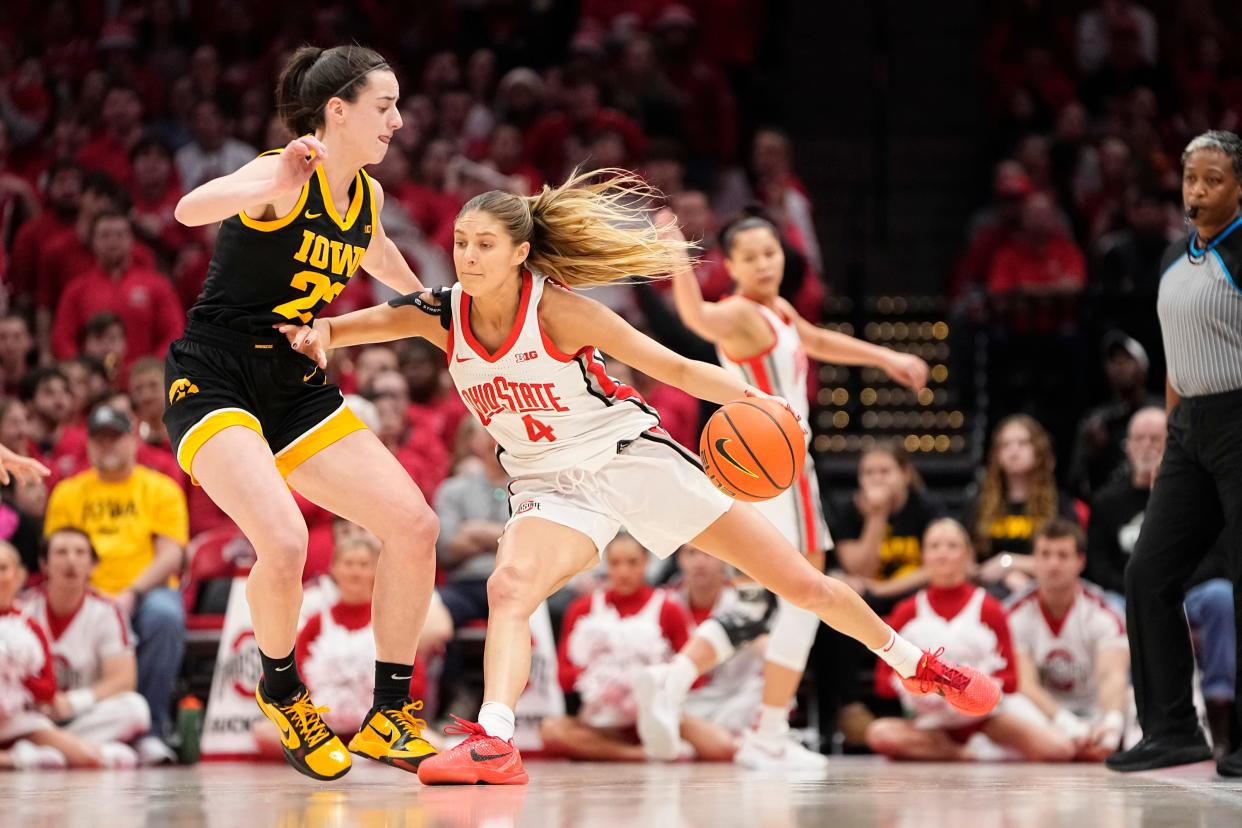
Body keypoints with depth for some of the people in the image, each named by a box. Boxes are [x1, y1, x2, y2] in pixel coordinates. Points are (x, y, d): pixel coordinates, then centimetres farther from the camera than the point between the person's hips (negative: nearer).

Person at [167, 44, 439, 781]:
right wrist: (273, 186, -52)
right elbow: (190, 210, -37)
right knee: (284, 542, -29)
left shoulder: (367, 194, 7)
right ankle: (283, 694, 2)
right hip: (212, 381, -8)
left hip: (296, 387, 8)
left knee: (414, 526, -2)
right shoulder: (285, 178, -17)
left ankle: (390, 719, 11)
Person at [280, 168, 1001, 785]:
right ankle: (493, 744, -43)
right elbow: (332, 331, -10)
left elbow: (676, 368, -17)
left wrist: (753, 399, -32)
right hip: (552, 486, 3)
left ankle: (918, 665, 21)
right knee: (508, 589, -31)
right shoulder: (443, 316, -9)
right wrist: (312, 333, -34)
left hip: (633, 456, -2)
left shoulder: (558, 311, -20)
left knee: (802, 582, 1)